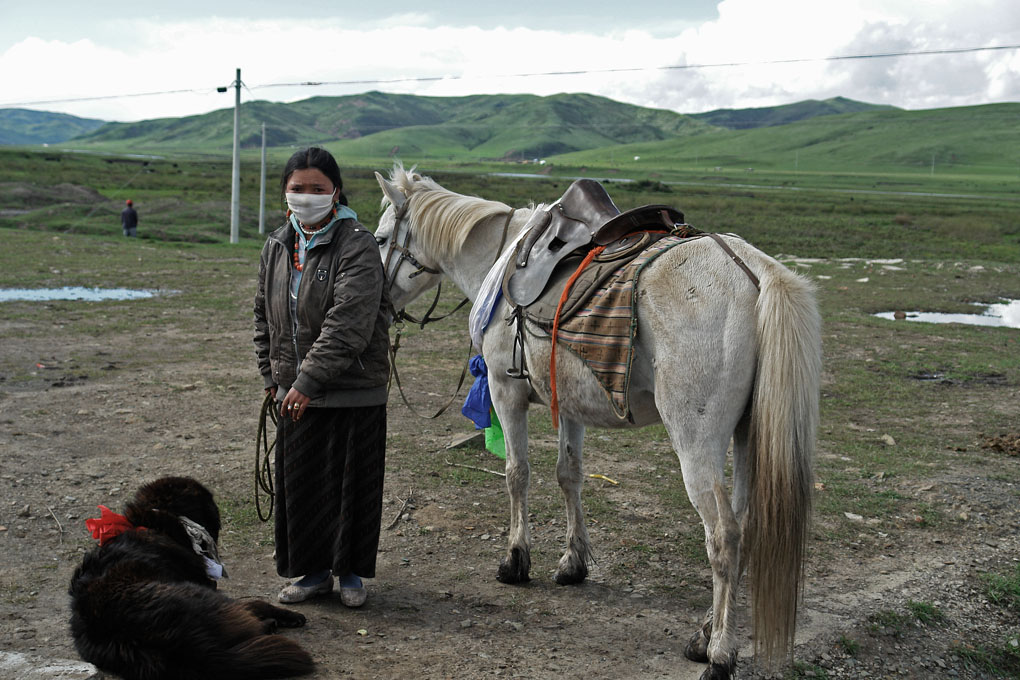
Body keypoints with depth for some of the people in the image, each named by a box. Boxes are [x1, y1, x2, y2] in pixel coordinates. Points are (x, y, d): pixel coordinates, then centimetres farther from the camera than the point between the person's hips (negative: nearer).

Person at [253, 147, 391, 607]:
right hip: (294, 392, 6)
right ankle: (314, 570, 26)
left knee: (350, 482, 4)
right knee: (298, 483, 11)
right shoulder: (277, 246, 8)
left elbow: (347, 325, -22)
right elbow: (264, 315, 16)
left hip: (354, 393, -6)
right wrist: (272, 376, 9)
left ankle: (350, 570, 21)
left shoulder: (357, 247, -14)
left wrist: (309, 379, -24)